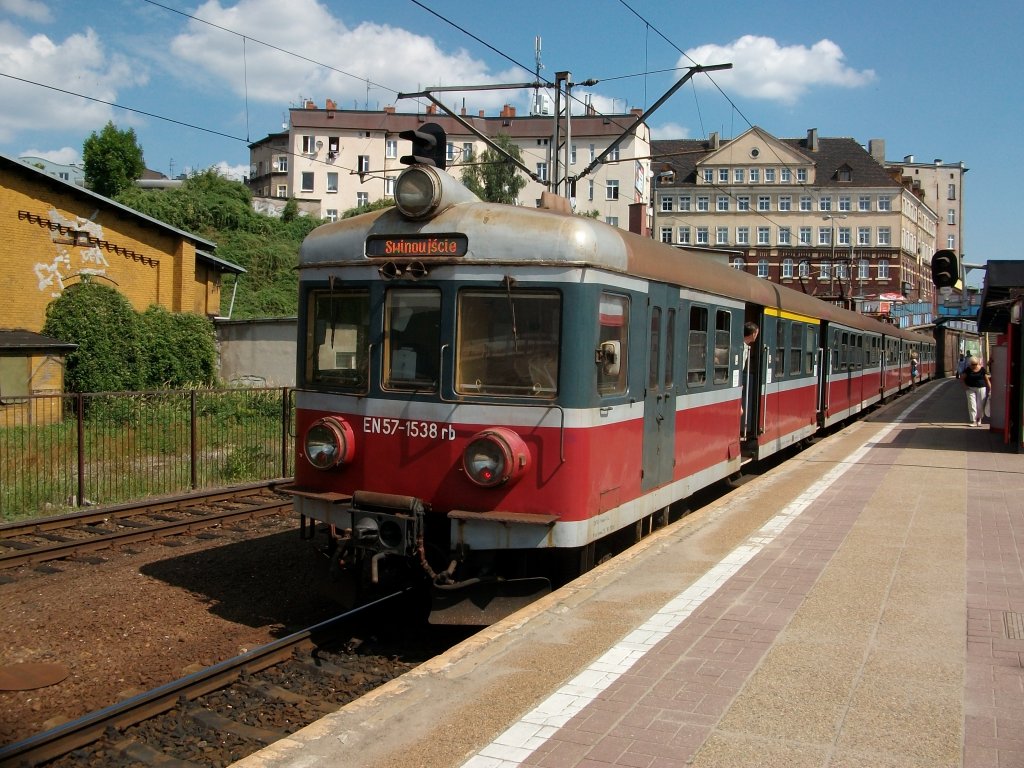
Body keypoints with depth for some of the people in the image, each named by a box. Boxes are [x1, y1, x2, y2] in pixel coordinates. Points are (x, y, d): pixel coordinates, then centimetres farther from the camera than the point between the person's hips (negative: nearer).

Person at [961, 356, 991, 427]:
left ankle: (979, 420, 23)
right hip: (971, 389, 0)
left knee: (980, 405, 4)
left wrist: (990, 388, -3)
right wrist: (965, 385, -5)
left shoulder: (982, 369, -3)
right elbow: (962, 378, 7)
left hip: (981, 388, 0)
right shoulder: (968, 370, -2)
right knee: (972, 405, -5)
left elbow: (987, 379, 1)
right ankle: (973, 421, -3)